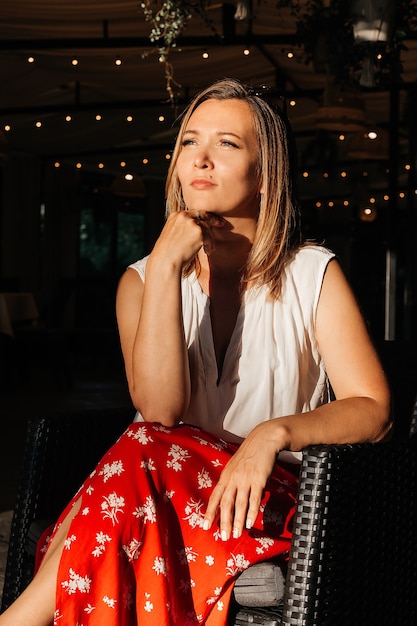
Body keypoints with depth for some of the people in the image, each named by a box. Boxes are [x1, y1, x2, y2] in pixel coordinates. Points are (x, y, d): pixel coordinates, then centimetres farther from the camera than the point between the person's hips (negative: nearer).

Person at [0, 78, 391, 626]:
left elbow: (374, 410, -6)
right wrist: (166, 265, -16)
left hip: (270, 500, -2)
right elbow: (159, 408, -11)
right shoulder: (144, 280, 7)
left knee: (146, 455, -30)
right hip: (175, 488, 2)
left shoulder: (312, 274, 1)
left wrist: (276, 432, -24)